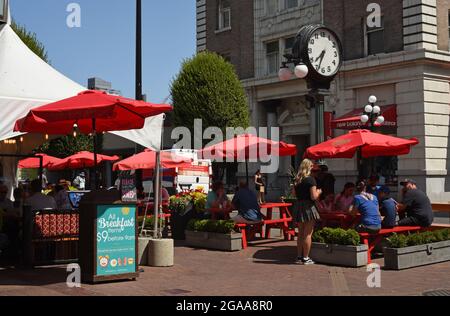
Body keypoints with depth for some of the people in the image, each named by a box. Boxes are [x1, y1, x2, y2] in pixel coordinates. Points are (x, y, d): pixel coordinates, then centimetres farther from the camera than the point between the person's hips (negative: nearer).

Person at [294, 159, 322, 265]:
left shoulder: (296, 180, 8)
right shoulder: (310, 179, -13)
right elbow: (314, 196, -17)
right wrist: (318, 192, 1)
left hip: (299, 207, 7)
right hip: (308, 207, -7)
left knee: (300, 234, 14)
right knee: (308, 234, -1)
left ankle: (299, 256, 19)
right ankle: (305, 258, 0)